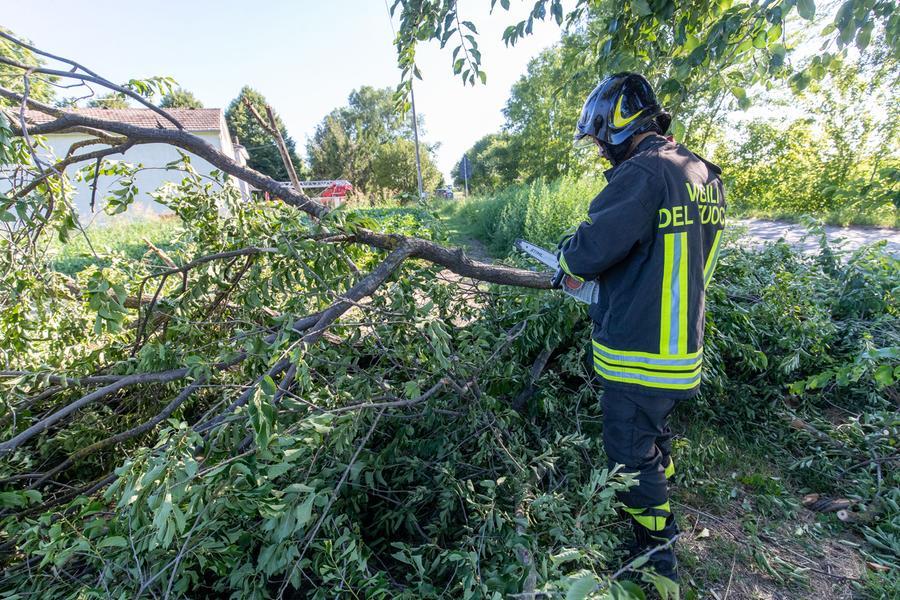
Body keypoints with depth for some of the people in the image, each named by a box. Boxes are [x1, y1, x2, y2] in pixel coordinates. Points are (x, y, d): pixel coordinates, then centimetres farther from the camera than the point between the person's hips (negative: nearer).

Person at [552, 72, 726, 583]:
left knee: (633, 457, 9)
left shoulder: (642, 173, -22)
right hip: (683, 349, 9)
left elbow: (587, 252, -25)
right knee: (657, 436, 28)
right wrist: (596, 270, 13)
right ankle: (660, 519, 50)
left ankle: (657, 563, 29)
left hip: (639, 355, -9)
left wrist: (570, 263, -2)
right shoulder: (706, 174, 8)